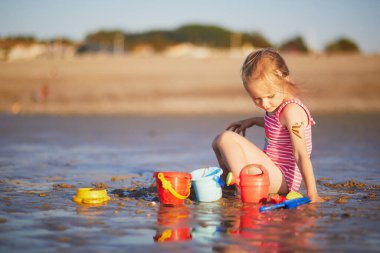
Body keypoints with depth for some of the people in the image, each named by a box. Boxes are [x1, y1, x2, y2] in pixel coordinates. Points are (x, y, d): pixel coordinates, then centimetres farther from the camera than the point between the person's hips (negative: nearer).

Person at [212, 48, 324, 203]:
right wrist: (253, 121, 23)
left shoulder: (292, 110, -19)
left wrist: (312, 194, -30)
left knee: (227, 138, -22)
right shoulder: (277, 106, 9)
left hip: (281, 181, -11)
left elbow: (301, 155, -25)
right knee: (219, 141, 21)